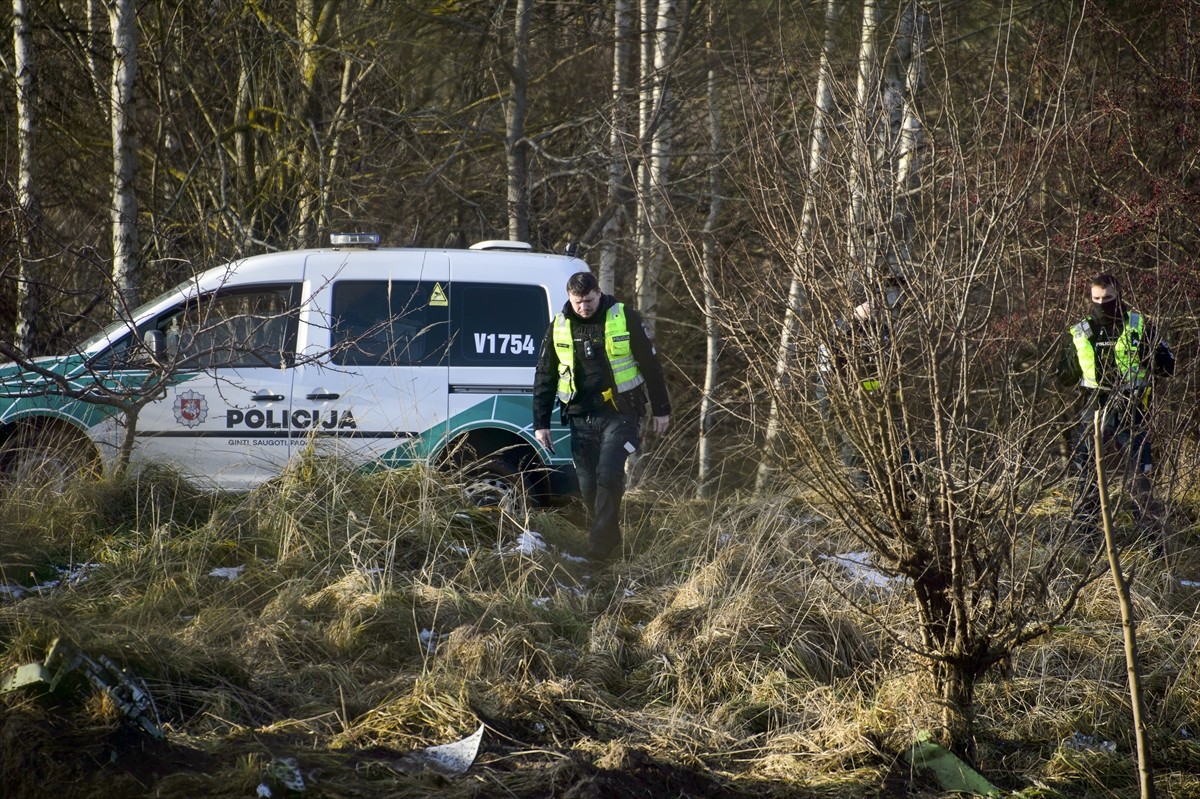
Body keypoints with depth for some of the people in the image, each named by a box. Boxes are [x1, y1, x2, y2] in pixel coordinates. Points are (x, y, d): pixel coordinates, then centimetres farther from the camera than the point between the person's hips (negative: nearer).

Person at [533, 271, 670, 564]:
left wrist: (661, 409, 5)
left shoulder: (624, 319, -5)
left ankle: (599, 548, -16)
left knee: (608, 475, -18)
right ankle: (609, 540, 19)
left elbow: (650, 365, 3)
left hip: (620, 414, -4)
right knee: (588, 485, 2)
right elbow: (544, 377, 11)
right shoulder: (559, 327, 3)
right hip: (581, 417, 4)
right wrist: (541, 423, 7)